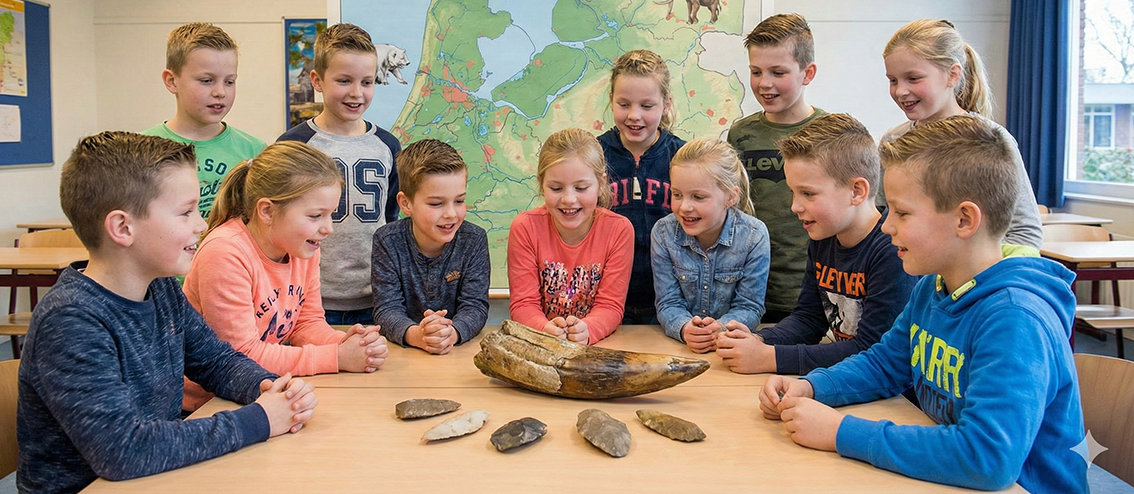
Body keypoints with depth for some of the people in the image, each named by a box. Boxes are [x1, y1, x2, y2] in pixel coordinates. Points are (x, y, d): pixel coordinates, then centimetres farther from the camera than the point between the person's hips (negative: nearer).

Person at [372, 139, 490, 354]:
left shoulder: (474, 240, -6)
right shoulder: (388, 242, -7)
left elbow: (475, 305, -10)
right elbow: (387, 308, -12)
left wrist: (452, 333, -32)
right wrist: (414, 334, -35)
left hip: (460, 350, 0)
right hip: (404, 353, 0)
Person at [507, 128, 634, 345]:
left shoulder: (619, 229, -8)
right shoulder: (525, 227, -8)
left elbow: (610, 305, -8)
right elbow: (523, 303, -8)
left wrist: (587, 330, -29)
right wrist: (546, 329, -29)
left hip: (600, 346, 0)